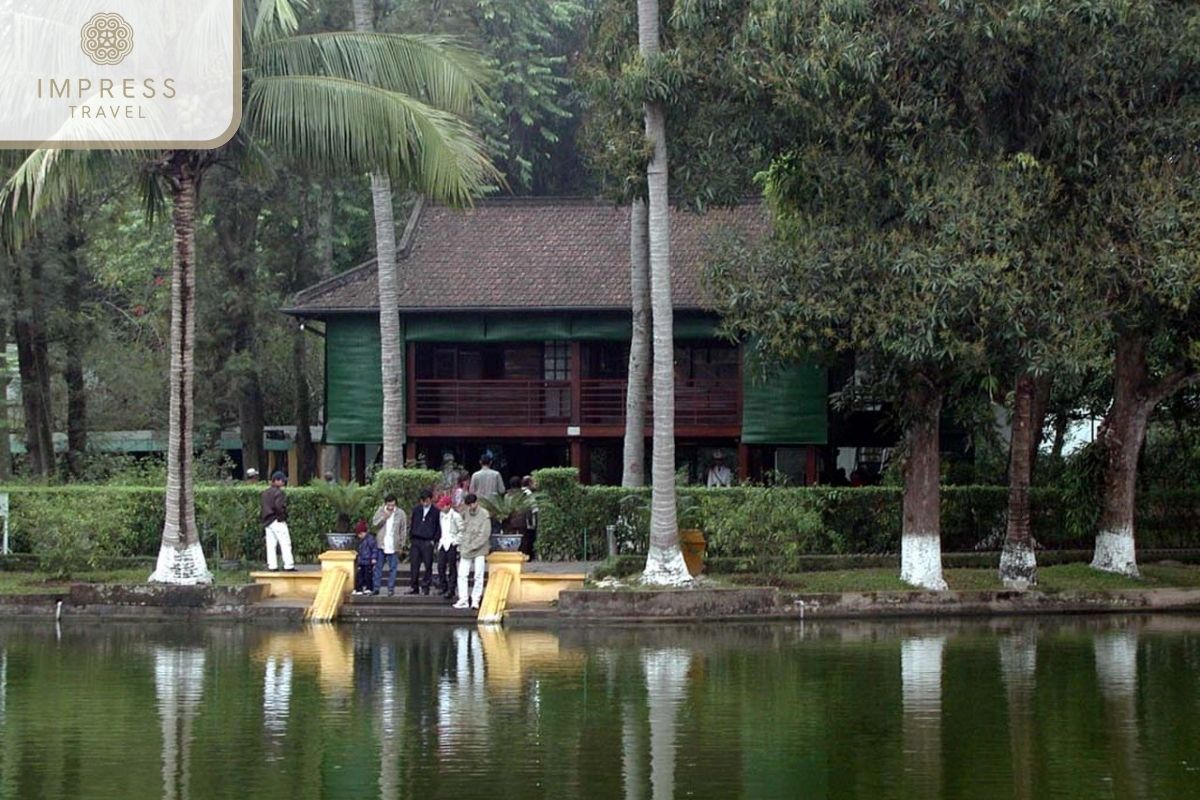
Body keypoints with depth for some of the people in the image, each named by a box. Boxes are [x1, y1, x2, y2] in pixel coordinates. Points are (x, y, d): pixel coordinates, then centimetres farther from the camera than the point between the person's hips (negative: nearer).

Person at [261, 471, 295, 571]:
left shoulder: (265, 493, 14)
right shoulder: (278, 492, -12)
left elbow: (264, 507, 13)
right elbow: (278, 506, -25)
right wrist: (283, 515, -11)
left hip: (267, 521, 8)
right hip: (277, 521, -8)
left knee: (271, 544, 7)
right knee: (285, 544, -5)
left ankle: (272, 566, 5)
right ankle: (288, 566, -8)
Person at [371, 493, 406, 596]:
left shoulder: (400, 514, -1)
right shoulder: (380, 511, 2)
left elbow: (403, 530, 4)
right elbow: (374, 523, -8)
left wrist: (401, 545, 2)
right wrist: (384, 517, -19)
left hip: (394, 546, -1)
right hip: (381, 545, 1)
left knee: (393, 568, 1)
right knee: (378, 567, 6)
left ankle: (391, 589, 7)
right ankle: (376, 588, 12)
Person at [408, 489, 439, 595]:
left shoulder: (435, 512, -1)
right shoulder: (416, 509, 9)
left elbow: (438, 527, 3)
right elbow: (411, 524, 15)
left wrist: (434, 540, -4)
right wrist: (410, 537, 8)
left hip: (428, 542, -3)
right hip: (416, 541, 3)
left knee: (428, 566, 1)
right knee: (414, 564, 1)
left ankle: (425, 587, 7)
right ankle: (413, 587, 6)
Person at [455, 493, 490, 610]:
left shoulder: (484, 515, -9)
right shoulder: (466, 515, 9)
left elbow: (484, 535, -13)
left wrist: (472, 547, -15)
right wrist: (461, 547, 10)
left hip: (479, 551, -5)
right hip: (465, 551, 5)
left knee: (478, 576, -3)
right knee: (462, 575, -1)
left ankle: (475, 600, 4)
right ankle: (463, 600, 3)